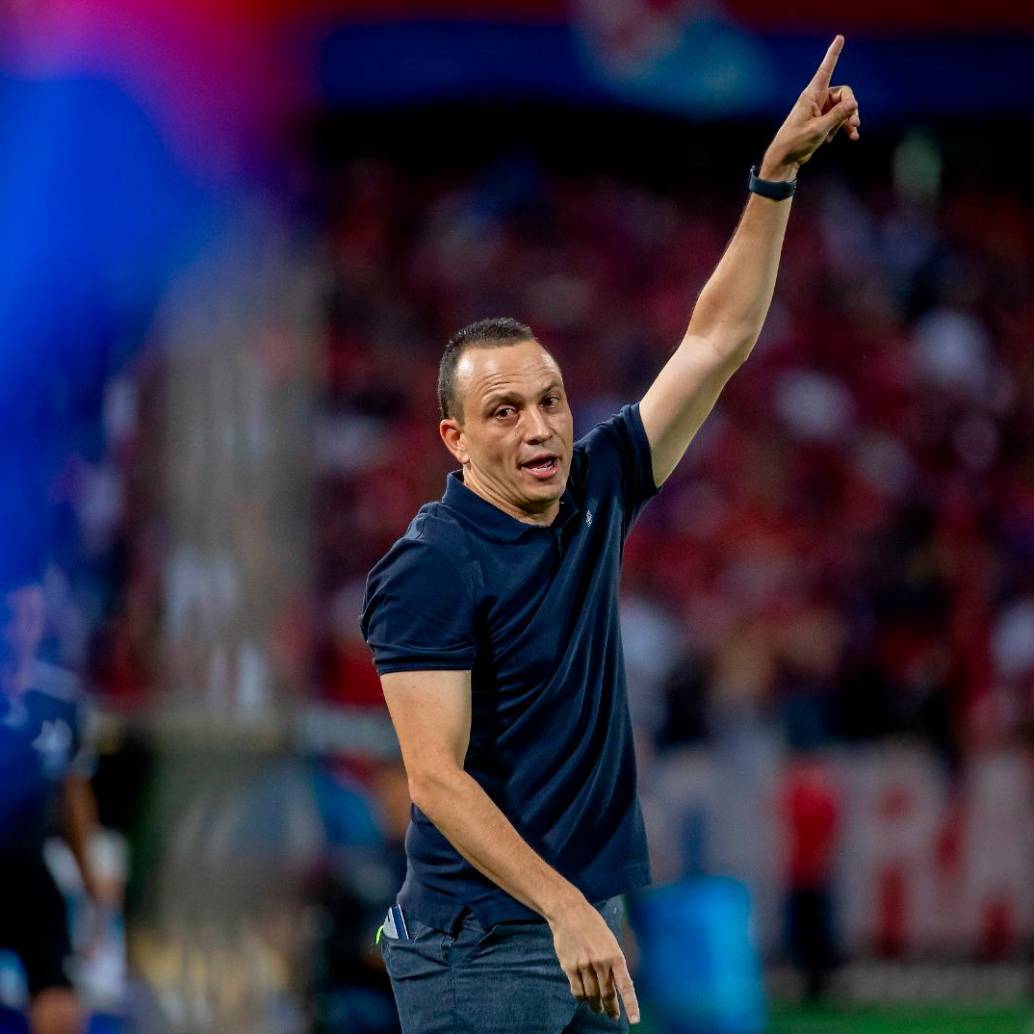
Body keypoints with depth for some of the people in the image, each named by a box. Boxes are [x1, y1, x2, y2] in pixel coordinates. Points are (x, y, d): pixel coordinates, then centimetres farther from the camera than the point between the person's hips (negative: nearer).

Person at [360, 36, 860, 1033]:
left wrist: (777, 174, 8)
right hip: (476, 942, -7)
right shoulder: (432, 567, -13)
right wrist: (563, 908, -25)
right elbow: (436, 777, -18)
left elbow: (716, 342, 13)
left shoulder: (590, 495, 8)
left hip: (584, 928, 7)